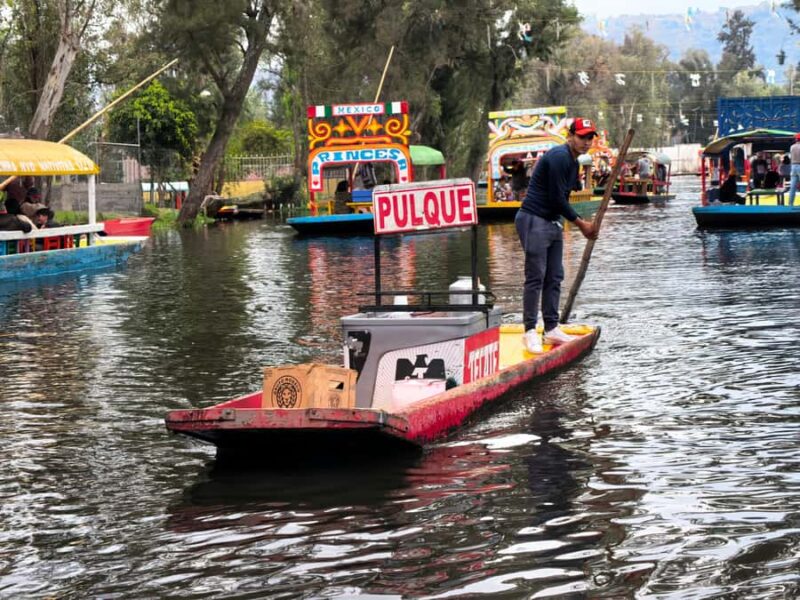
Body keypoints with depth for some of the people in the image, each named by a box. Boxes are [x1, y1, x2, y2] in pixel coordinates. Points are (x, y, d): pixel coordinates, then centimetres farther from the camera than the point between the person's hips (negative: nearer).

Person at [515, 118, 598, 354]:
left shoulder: (573, 162, 15)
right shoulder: (559, 157, -17)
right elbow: (557, 198, -19)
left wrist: (583, 224, 8)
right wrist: (580, 223, -8)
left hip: (553, 222, 10)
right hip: (534, 220, -10)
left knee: (554, 278, 10)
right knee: (535, 277, -10)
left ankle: (551, 329, 15)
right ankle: (530, 331, -7)